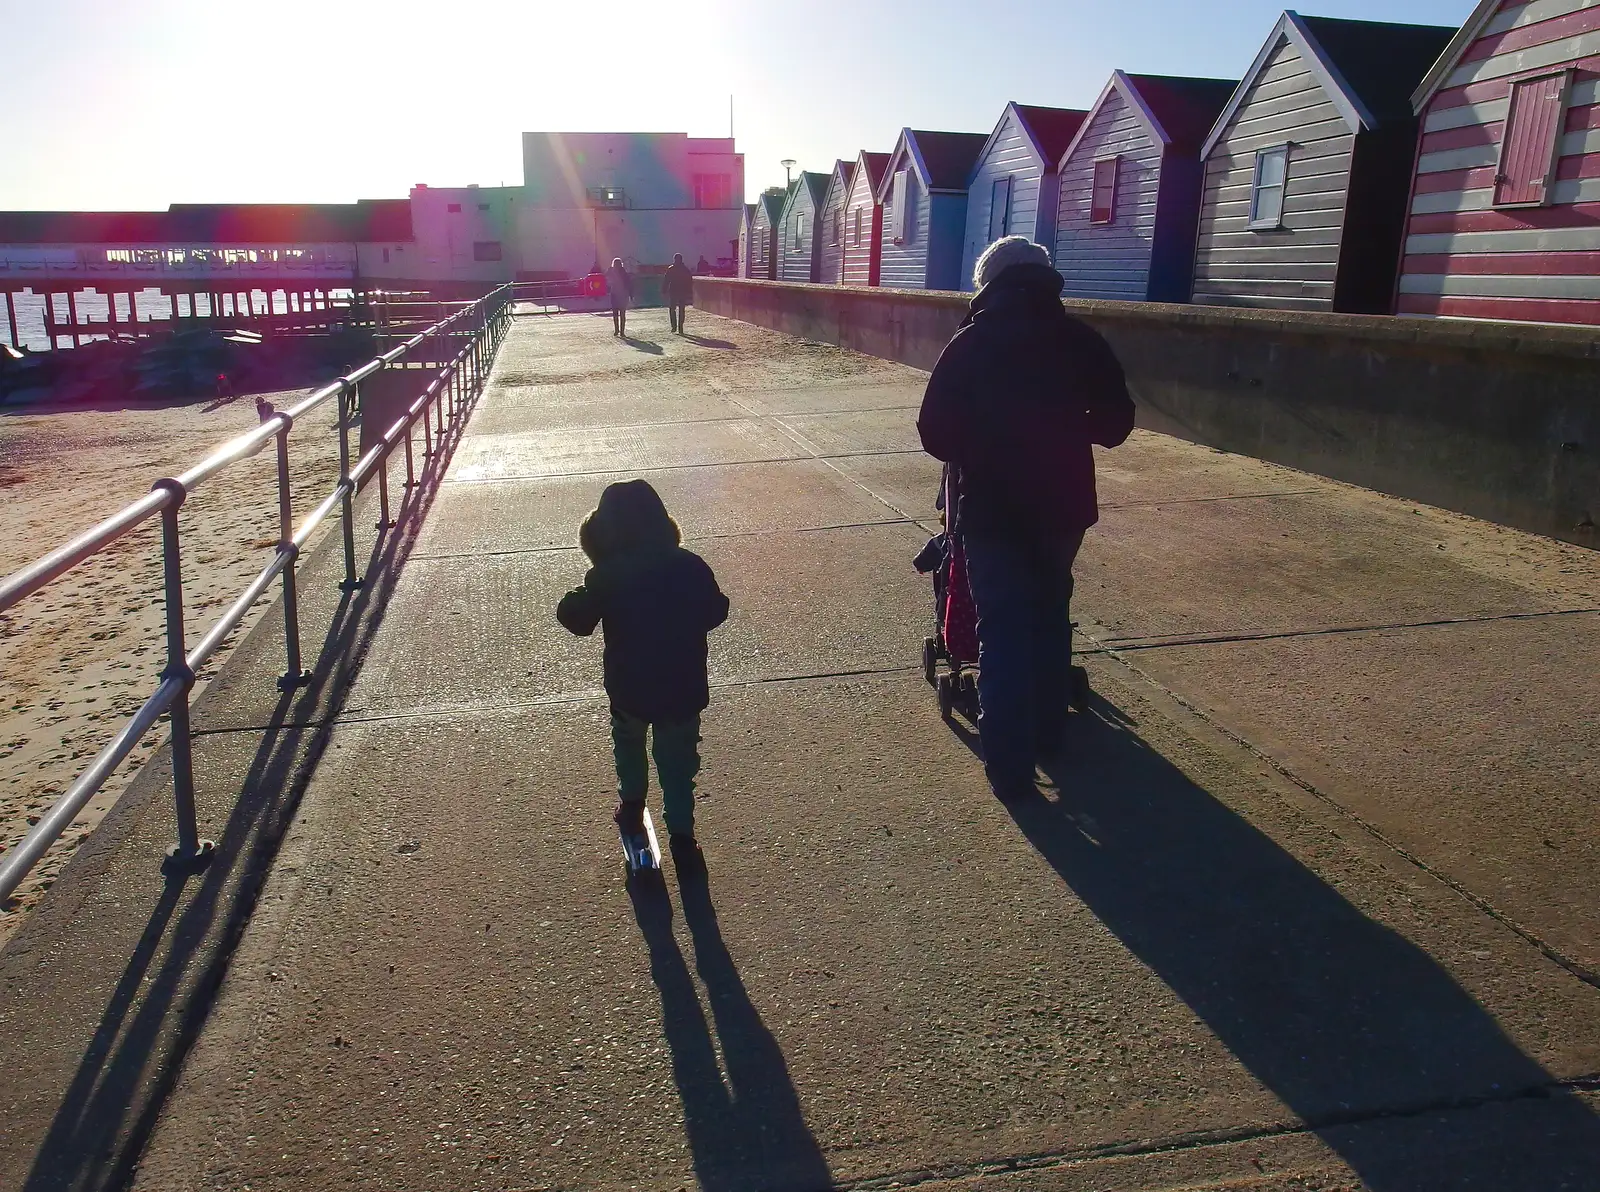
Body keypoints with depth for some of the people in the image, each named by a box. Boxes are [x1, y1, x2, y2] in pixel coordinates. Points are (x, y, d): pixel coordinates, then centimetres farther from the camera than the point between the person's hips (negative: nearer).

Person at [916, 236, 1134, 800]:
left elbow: (934, 433, -9)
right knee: (1050, 616, 20)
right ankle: (1047, 733, 32)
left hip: (991, 508, -3)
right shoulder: (1081, 340, 0)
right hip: (1062, 502, 3)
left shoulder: (970, 344, -6)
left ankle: (1009, 764, 1)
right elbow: (1116, 422, 4)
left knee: (1003, 631, 2)